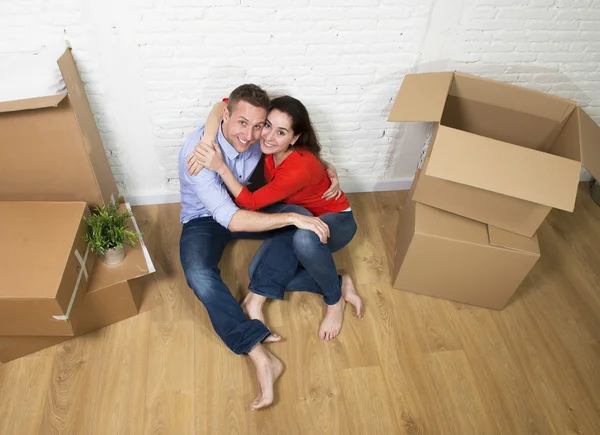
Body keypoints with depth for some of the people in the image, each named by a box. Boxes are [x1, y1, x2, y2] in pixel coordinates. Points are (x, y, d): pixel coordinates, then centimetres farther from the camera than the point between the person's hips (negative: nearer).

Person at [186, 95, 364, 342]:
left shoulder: (300, 167, -35)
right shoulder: (269, 146, -17)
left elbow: (250, 203, -27)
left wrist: (220, 167, -36)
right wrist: (206, 141, -28)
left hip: (335, 221, -6)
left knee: (304, 238, -44)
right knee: (260, 273, -20)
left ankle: (335, 299, -16)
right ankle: (340, 284, -8)